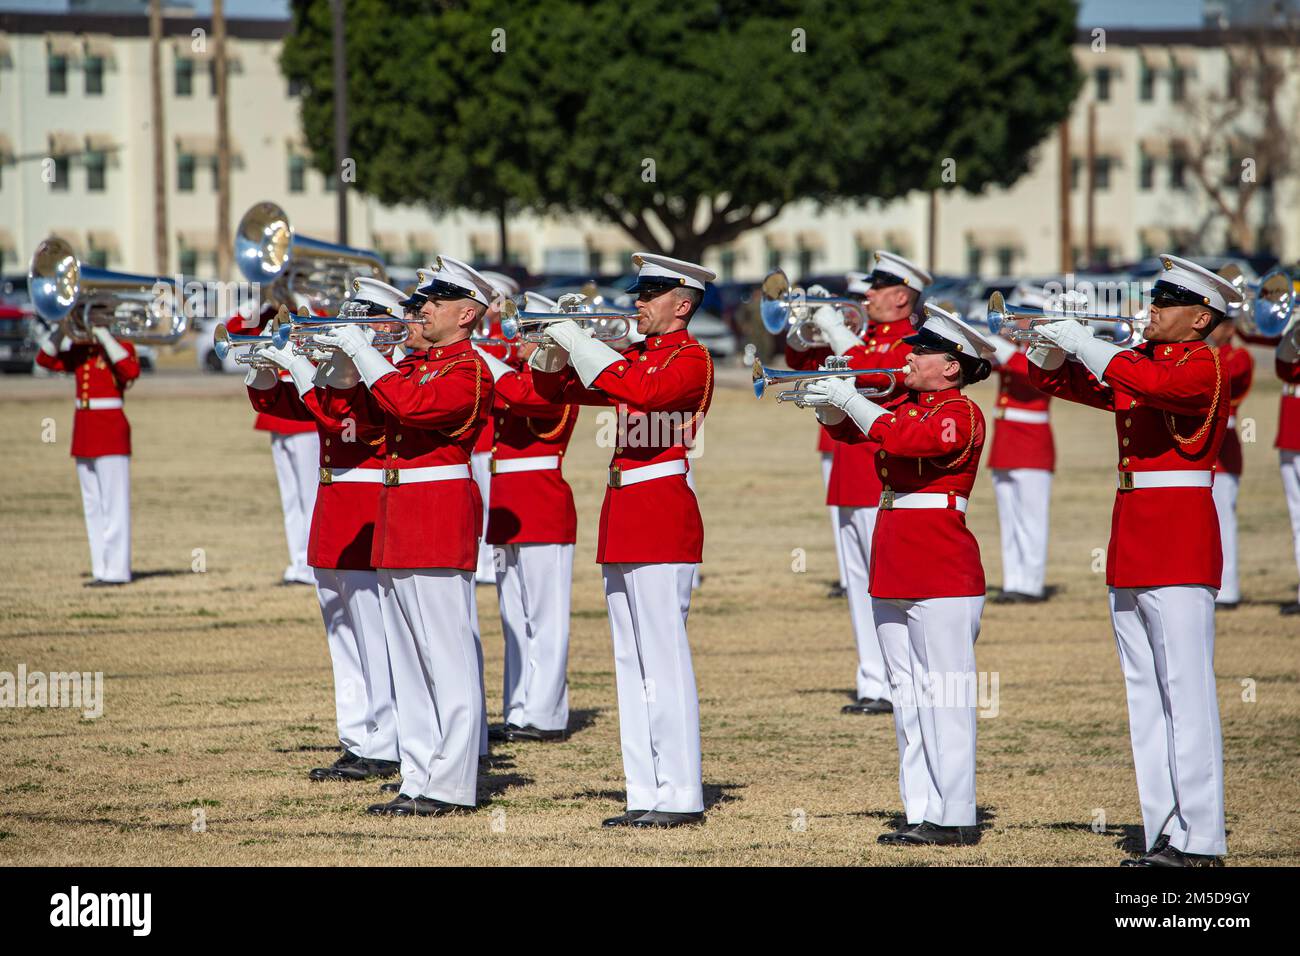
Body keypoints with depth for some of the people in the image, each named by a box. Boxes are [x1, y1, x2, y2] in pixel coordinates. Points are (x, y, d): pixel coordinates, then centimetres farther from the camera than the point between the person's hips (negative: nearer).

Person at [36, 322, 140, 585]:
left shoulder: (121, 348, -5)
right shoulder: (79, 351, 13)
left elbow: (131, 371, -24)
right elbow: (45, 359, 10)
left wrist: (103, 337, -23)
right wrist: (60, 330, -3)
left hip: (110, 433, -7)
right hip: (84, 433, 7)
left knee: (113, 503, -7)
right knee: (92, 506, 8)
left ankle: (116, 570, -7)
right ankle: (101, 570, 12)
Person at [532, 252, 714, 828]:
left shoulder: (691, 358, -8)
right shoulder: (638, 355, 17)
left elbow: (645, 391, -29)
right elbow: (559, 390, 19)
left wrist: (578, 342, -24)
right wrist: (553, 349, -1)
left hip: (662, 512, -9)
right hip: (623, 515, 9)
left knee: (664, 660, -8)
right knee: (632, 663, 9)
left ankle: (681, 796, -6)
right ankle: (647, 793, 12)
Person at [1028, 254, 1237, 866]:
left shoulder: (1204, 366, -8)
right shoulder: (1138, 359, 15)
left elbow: (1152, 384, -28)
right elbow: (1058, 379, 19)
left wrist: (1082, 343, -19)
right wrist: (1054, 347, -2)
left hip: (1179, 545, -9)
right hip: (1130, 544, 9)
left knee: (1186, 694, -9)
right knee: (1146, 696, 8)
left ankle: (1201, 842, -9)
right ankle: (1164, 836, 11)